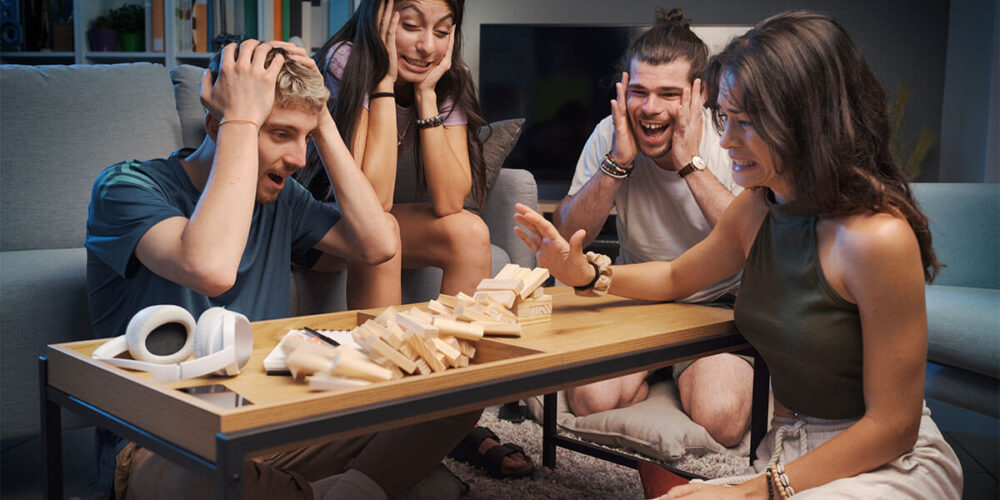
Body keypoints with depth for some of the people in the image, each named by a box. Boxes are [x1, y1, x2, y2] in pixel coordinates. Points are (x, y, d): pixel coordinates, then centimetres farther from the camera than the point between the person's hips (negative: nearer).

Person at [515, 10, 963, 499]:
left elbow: (893, 427, -19)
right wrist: (586, 273, 2)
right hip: (786, 456, 7)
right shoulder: (756, 209, 0)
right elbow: (677, 276, 20)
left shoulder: (878, 236, -24)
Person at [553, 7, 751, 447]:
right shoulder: (610, 136, -5)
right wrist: (619, 162, -21)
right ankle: (654, 372, 5)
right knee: (591, 401, -26)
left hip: (718, 304, -1)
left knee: (720, 420, -27)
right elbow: (563, 241, -10)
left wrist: (691, 164, -27)